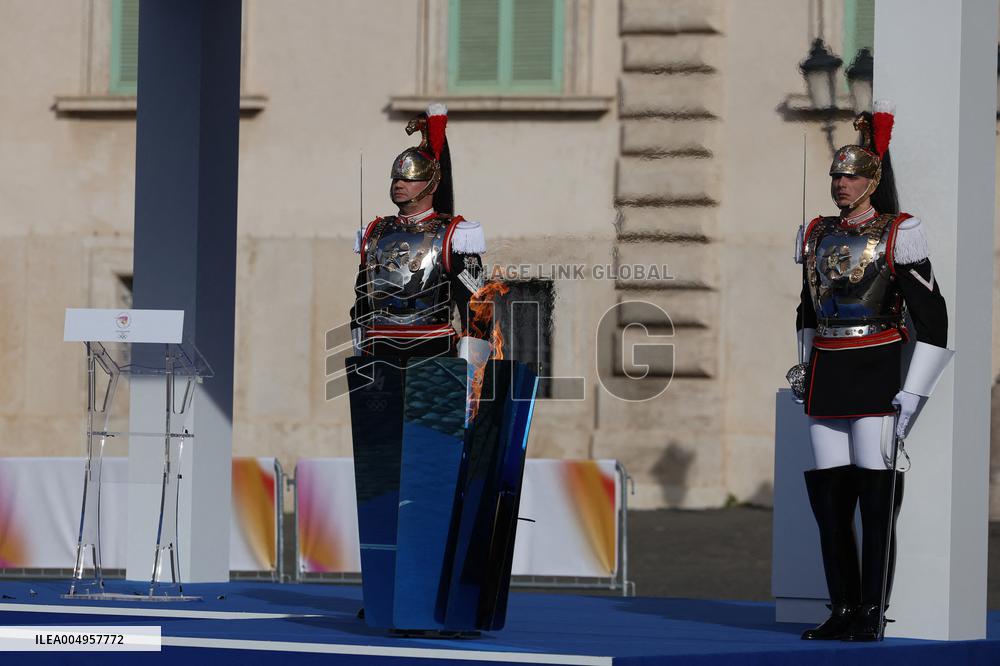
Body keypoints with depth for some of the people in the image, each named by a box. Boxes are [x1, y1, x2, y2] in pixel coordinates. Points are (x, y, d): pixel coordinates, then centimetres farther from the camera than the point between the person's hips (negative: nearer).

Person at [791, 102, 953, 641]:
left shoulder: (896, 234, -4)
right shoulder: (816, 236, 13)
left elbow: (932, 319, -7)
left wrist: (913, 395, -12)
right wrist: (804, 369, 21)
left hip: (876, 371, -6)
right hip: (826, 375, 6)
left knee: (876, 497, -6)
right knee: (828, 497, 4)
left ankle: (873, 614, -3)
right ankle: (843, 611, 11)